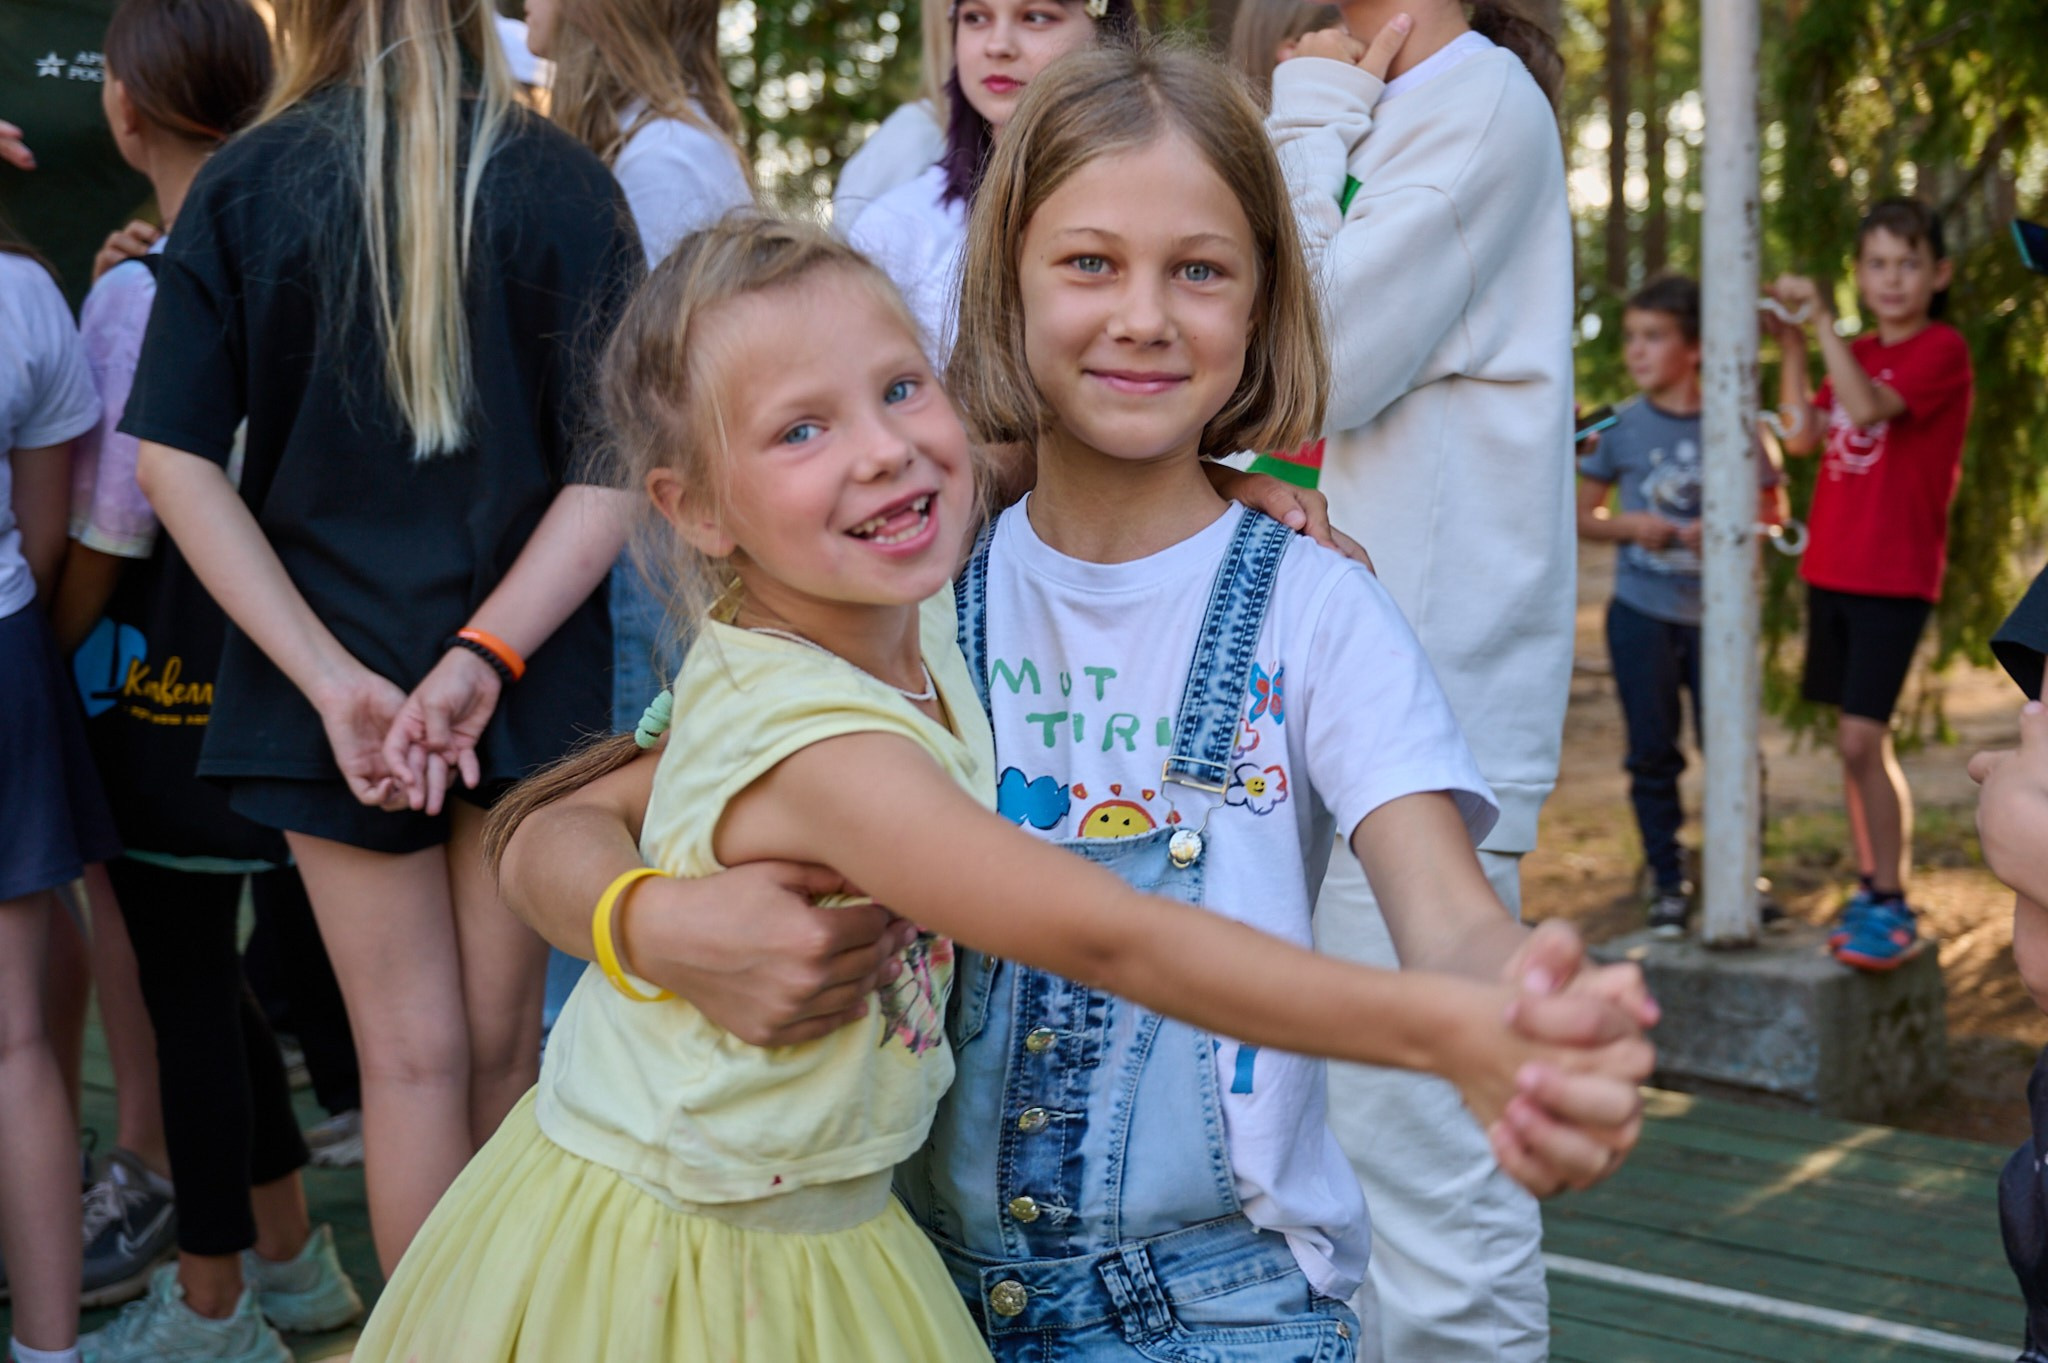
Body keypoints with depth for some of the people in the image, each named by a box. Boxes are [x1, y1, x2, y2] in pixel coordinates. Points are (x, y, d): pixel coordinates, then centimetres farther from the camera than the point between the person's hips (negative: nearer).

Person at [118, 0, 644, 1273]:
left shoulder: (243, 186, -2)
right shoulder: (565, 185, -2)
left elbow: (175, 457, -7)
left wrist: (335, 679, -11)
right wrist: (485, 657, -13)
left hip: (336, 675, 0)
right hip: (530, 677, 1)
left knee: (411, 1052, 7)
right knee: (502, 1040, 12)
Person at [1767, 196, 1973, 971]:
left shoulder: (1942, 350, -8)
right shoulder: (1855, 354, 15)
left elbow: (1869, 409, -24)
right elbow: (1801, 436, 6)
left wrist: (1821, 320, -21)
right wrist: (1791, 345, 3)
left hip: (1895, 577, -7)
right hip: (1832, 570, 7)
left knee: (1863, 740, -13)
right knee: (1852, 740, 11)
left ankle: (1893, 907, -5)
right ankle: (1870, 892, 20)